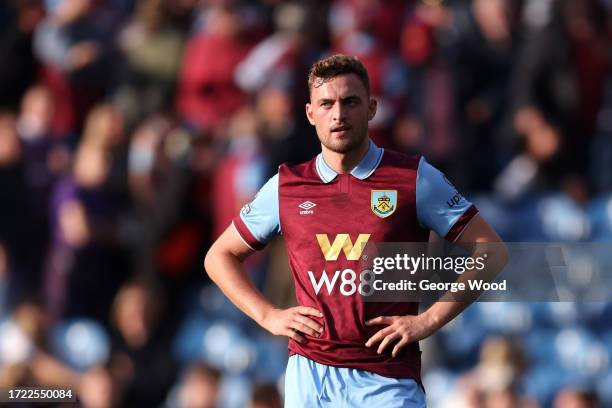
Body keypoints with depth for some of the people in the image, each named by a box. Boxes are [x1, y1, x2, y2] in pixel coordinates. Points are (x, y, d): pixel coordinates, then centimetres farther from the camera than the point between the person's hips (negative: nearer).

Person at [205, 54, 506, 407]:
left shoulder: (415, 179, 1)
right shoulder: (286, 187, 8)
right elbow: (220, 256, 20)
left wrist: (429, 321, -5)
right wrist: (268, 316, 6)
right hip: (308, 375, 2)